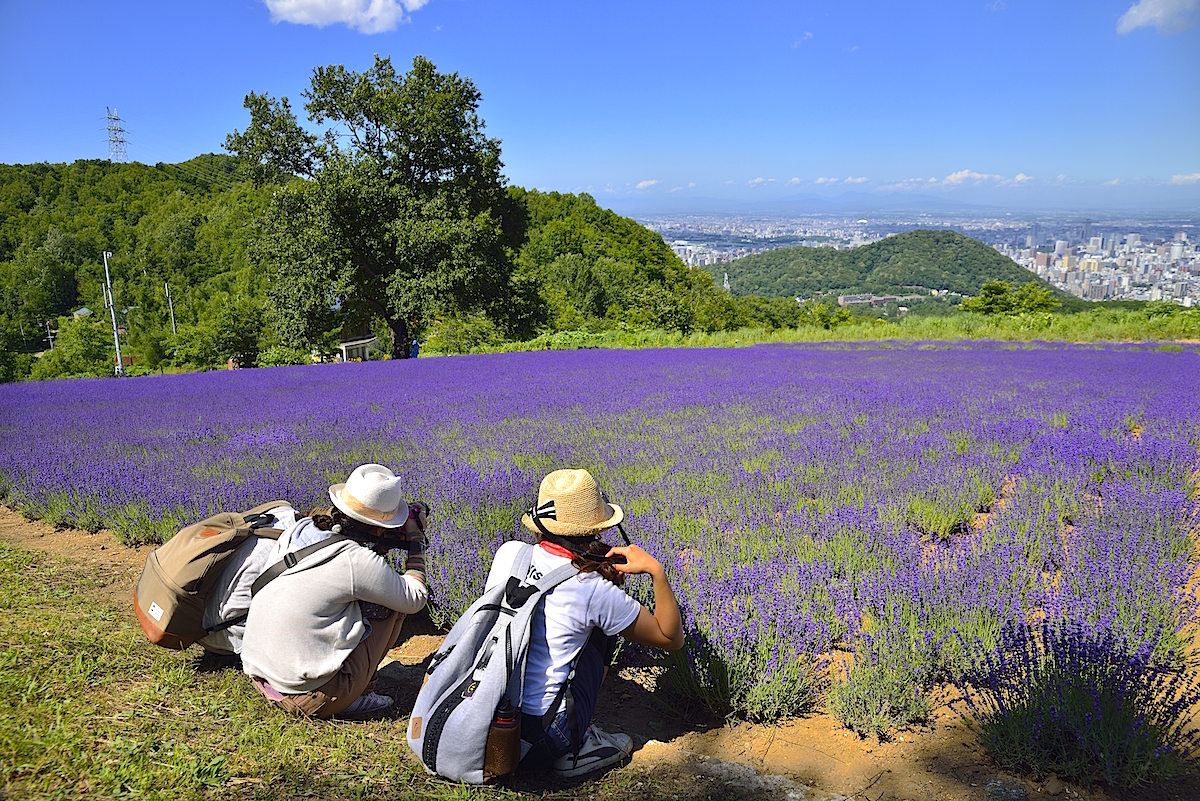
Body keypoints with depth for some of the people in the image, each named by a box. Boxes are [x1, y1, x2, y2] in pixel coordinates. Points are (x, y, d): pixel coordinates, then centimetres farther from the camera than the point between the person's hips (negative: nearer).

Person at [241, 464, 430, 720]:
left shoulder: (297, 529, 1)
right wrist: (416, 542, 8)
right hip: (309, 697, -7)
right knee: (393, 601, 5)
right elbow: (415, 598, -3)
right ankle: (355, 697, 7)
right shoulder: (358, 562, -18)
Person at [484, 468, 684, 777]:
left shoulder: (509, 552, -2)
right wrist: (656, 571, -7)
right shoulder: (595, 591, -14)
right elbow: (672, 638, 0)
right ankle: (576, 749, 12)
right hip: (538, 745, -5)